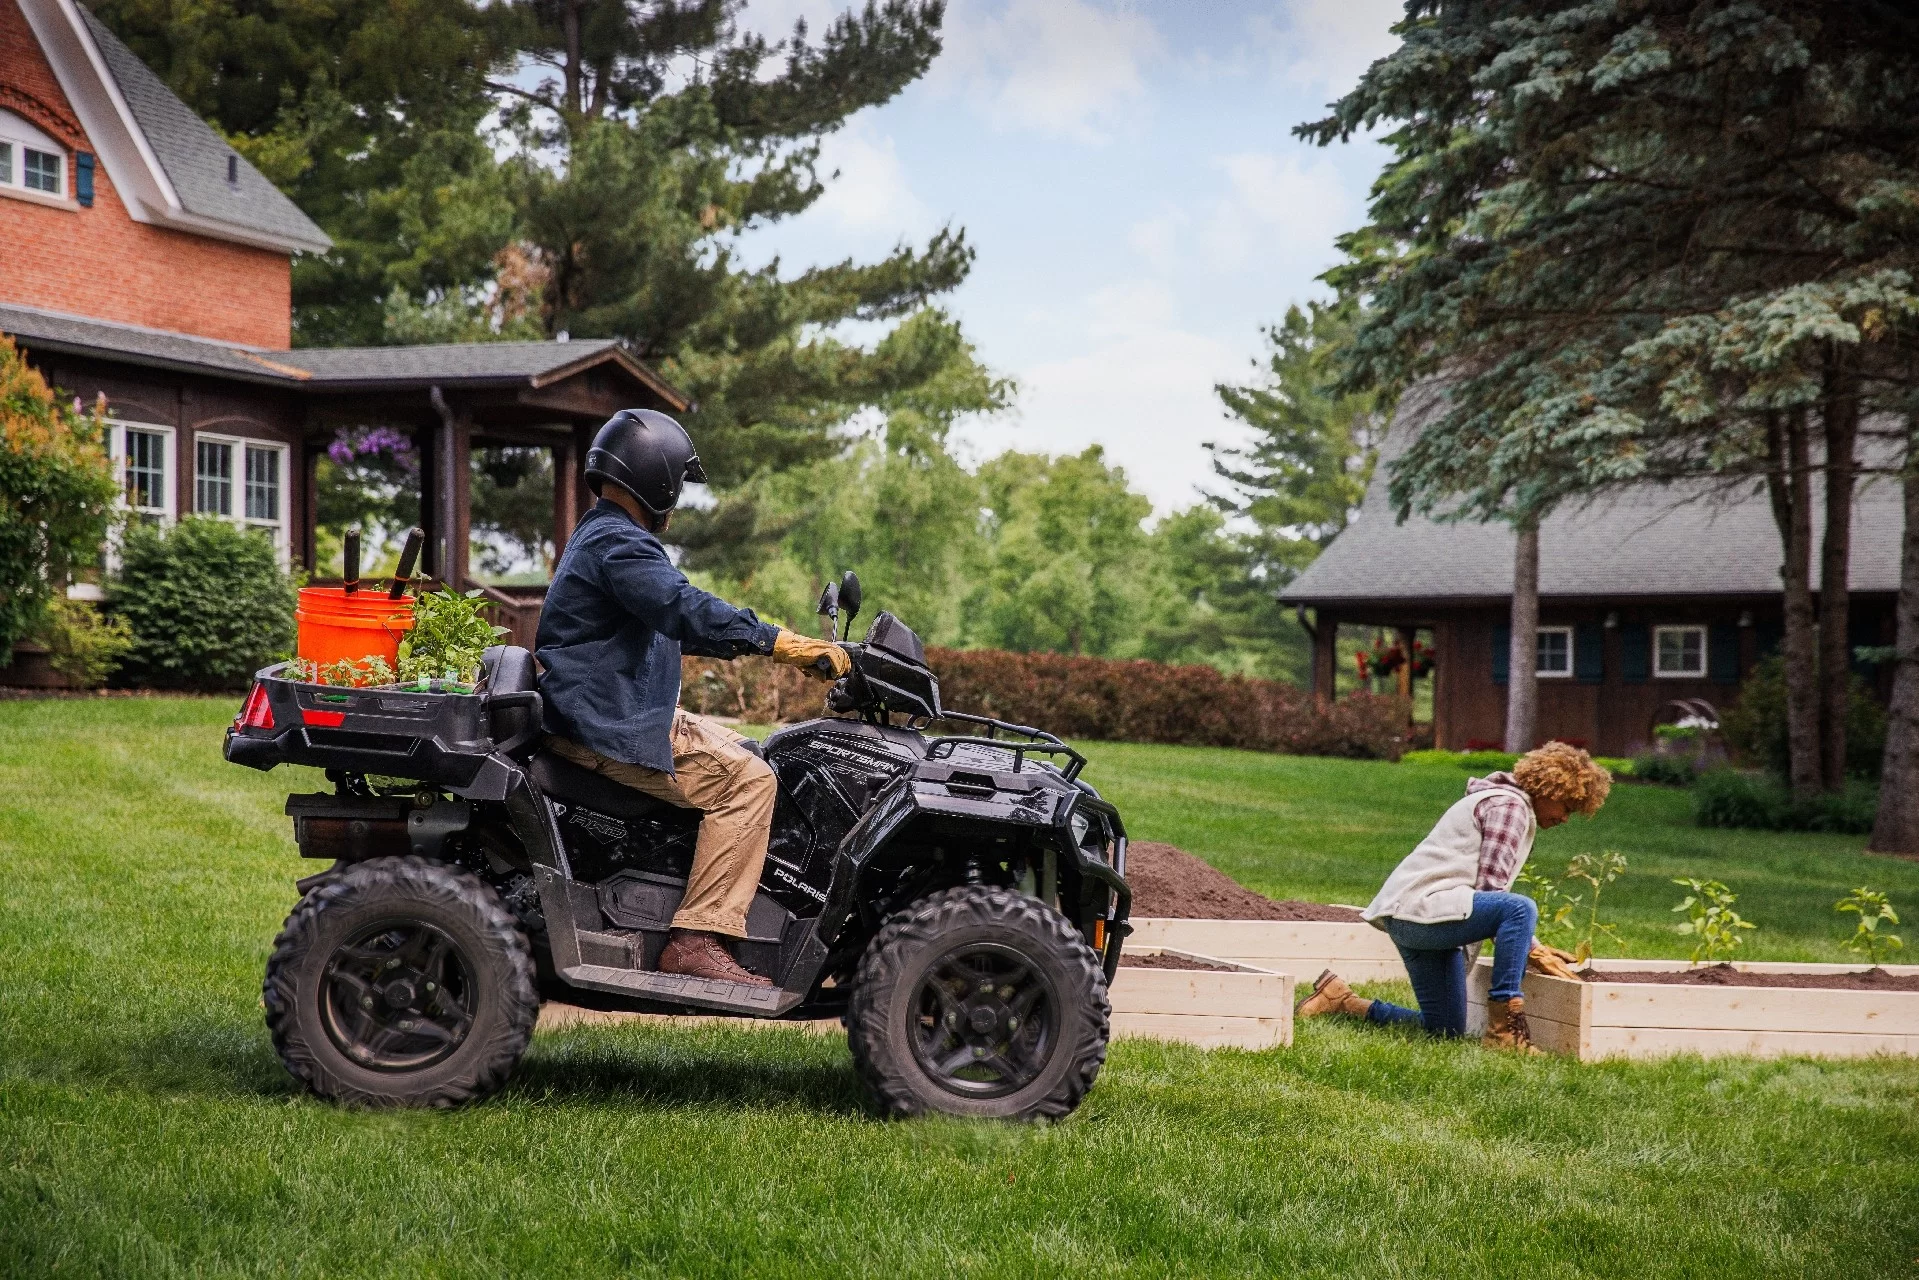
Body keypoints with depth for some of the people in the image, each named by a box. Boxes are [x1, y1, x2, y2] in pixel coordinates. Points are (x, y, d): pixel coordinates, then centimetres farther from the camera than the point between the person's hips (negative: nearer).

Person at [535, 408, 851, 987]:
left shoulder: (603, 537, 21)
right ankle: (697, 940, -21)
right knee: (746, 780, -17)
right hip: (609, 729, -11)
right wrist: (780, 643, -31)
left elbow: (675, 625, 25)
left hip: (619, 715, 11)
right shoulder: (619, 543, -14)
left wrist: (785, 646, 20)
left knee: (742, 756, 18)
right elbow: (686, 610, -30)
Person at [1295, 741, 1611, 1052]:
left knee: (1446, 1029, 11)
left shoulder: (1509, 805, 25)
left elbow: (1487, 896, 25)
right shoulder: (1509, 805, -7)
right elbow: (1490, 890, -15)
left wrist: (1531, 947, 16)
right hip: (1420, 907, -11)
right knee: (1521, 908, -30)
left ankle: (1342, 1001, 19)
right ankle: (1505, 1026, -29)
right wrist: (1530, 950, -12)